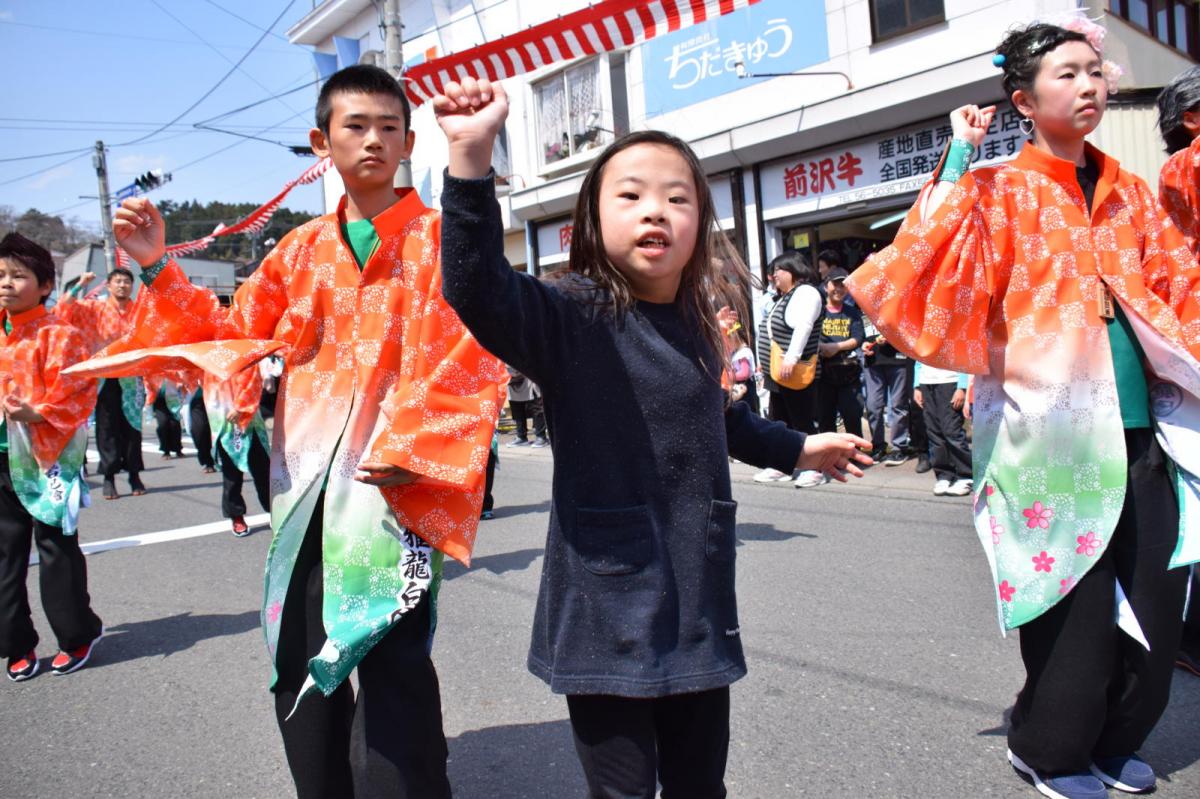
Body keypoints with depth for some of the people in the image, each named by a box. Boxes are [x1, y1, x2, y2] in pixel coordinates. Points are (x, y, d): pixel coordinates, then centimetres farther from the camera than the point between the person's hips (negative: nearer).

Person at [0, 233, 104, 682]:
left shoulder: (58, 335, -8)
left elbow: (78, 393, -14)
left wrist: (38, 414, -27)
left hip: (47, 457, -6)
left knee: (56, 548, 3)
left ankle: (77, 635, 19)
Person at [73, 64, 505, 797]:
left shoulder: (443, 239, 0)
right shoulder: (303, 249, 15)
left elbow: (471, 358, -9)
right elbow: (233, 331, 19)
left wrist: (408, 447, -18)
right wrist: (159, 268, 8)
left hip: (394, 477, -5)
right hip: (309, 478, 6)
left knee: (392, 663, -10)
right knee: (300, 663, 14)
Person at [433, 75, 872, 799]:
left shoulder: (697, 326, 6)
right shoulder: (571, 316, -13)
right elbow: (480, 291, -33)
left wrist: (798, 448, 36)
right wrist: (472, 158, -45)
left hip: (699, 609, 6)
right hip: (606, 614, -6)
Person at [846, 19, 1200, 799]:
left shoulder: (1126, 190, 14)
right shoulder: (1001, 192, -2)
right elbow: (930, 267, -17)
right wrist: (959, 162, -15)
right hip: (1054, 429, -5)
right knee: (1075, 602, 2)